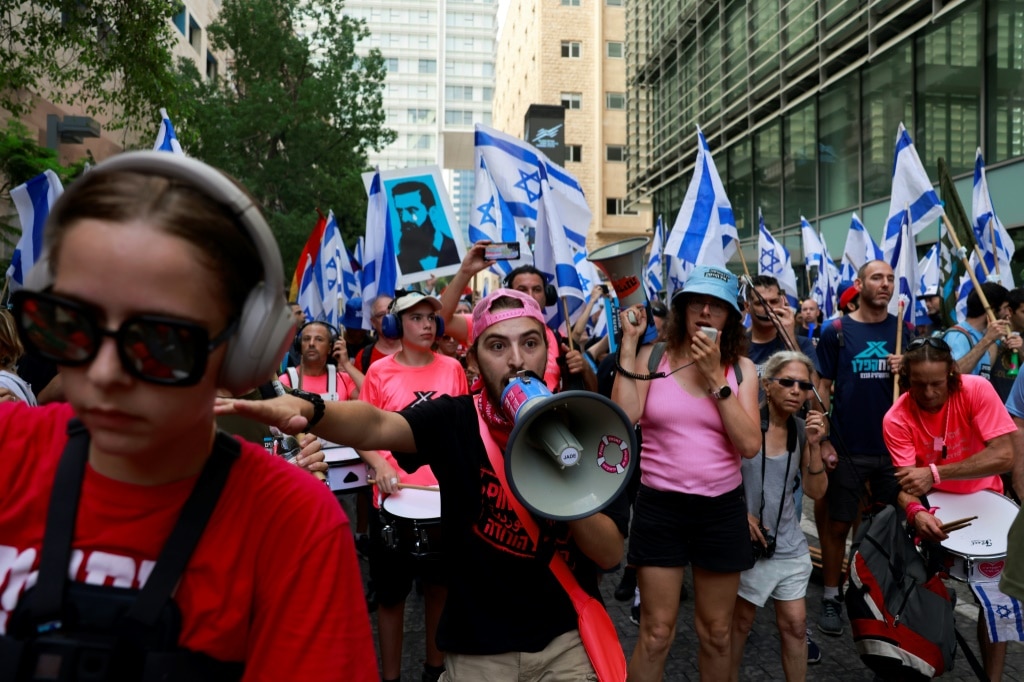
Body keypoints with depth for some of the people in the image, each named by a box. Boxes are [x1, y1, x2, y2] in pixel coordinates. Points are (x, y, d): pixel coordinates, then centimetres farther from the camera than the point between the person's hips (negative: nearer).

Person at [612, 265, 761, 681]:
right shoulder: (652, 357, -3)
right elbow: (622, 420, -18)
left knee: (717, 632, 16)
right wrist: (629, 343, -17)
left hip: (721, 509, 2)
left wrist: (715, 378, -15)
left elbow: (750, 445, -10)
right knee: (656, 632, 6)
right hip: (660, 506, -2)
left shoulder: (741, 368, 1)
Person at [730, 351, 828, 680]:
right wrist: (738, 512, -16)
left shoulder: (803, 429, 0)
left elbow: (816, 492, -1)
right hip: (746, 540, -4)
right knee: (741, 620, 11)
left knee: (795, 624, 8)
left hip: (789, 544, 4)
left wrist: (814, 445, -13)